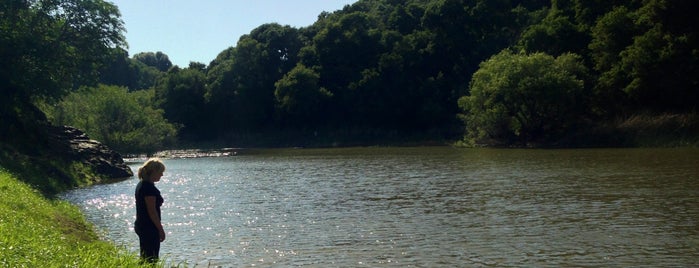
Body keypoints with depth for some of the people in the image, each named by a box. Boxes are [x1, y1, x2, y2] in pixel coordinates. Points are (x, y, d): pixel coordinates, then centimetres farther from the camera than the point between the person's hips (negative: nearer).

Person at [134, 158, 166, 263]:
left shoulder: (141, 184, 11)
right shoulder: (149, 187, -19)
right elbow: (152, 211, -20)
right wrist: (161, 230, -14)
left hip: (140, 225, 10)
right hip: (149, 228, -10)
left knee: (144, 257, 16)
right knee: (151, 260, -5)